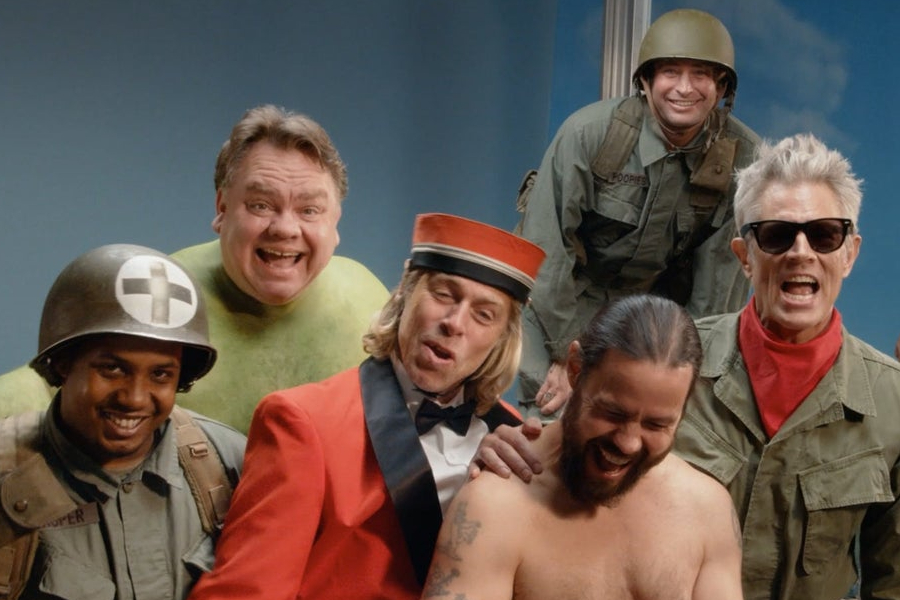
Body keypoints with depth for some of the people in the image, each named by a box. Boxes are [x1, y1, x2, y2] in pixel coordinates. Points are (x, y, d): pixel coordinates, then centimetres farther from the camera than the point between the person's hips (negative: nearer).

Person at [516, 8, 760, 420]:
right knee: (554, 424, -11)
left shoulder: (743, 158, -16)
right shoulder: (588, 131, -21)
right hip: (562, 298, -2)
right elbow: (546, 246, -18)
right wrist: (567, 354, -16)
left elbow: (723, 274, -9)